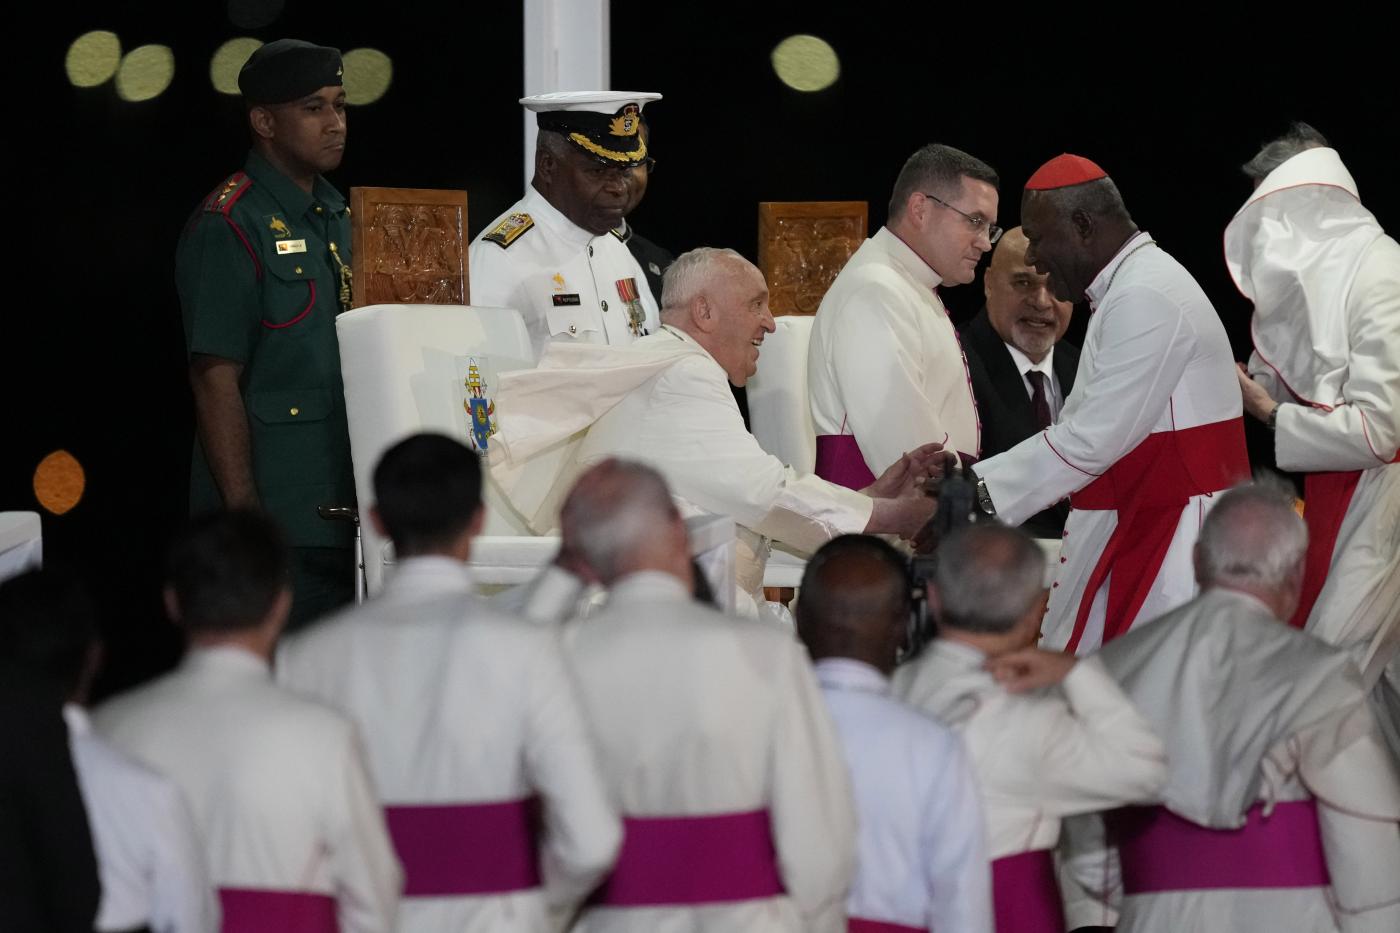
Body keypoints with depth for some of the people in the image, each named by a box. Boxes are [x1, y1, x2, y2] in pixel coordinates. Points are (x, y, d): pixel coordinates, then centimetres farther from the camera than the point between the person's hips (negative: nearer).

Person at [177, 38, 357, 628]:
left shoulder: (338, 218, 15)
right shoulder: (230, 226, -10)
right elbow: (215, 380, -15)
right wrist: (243, 512, -19)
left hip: (343, 513, 8)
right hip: (273, 522, -8)